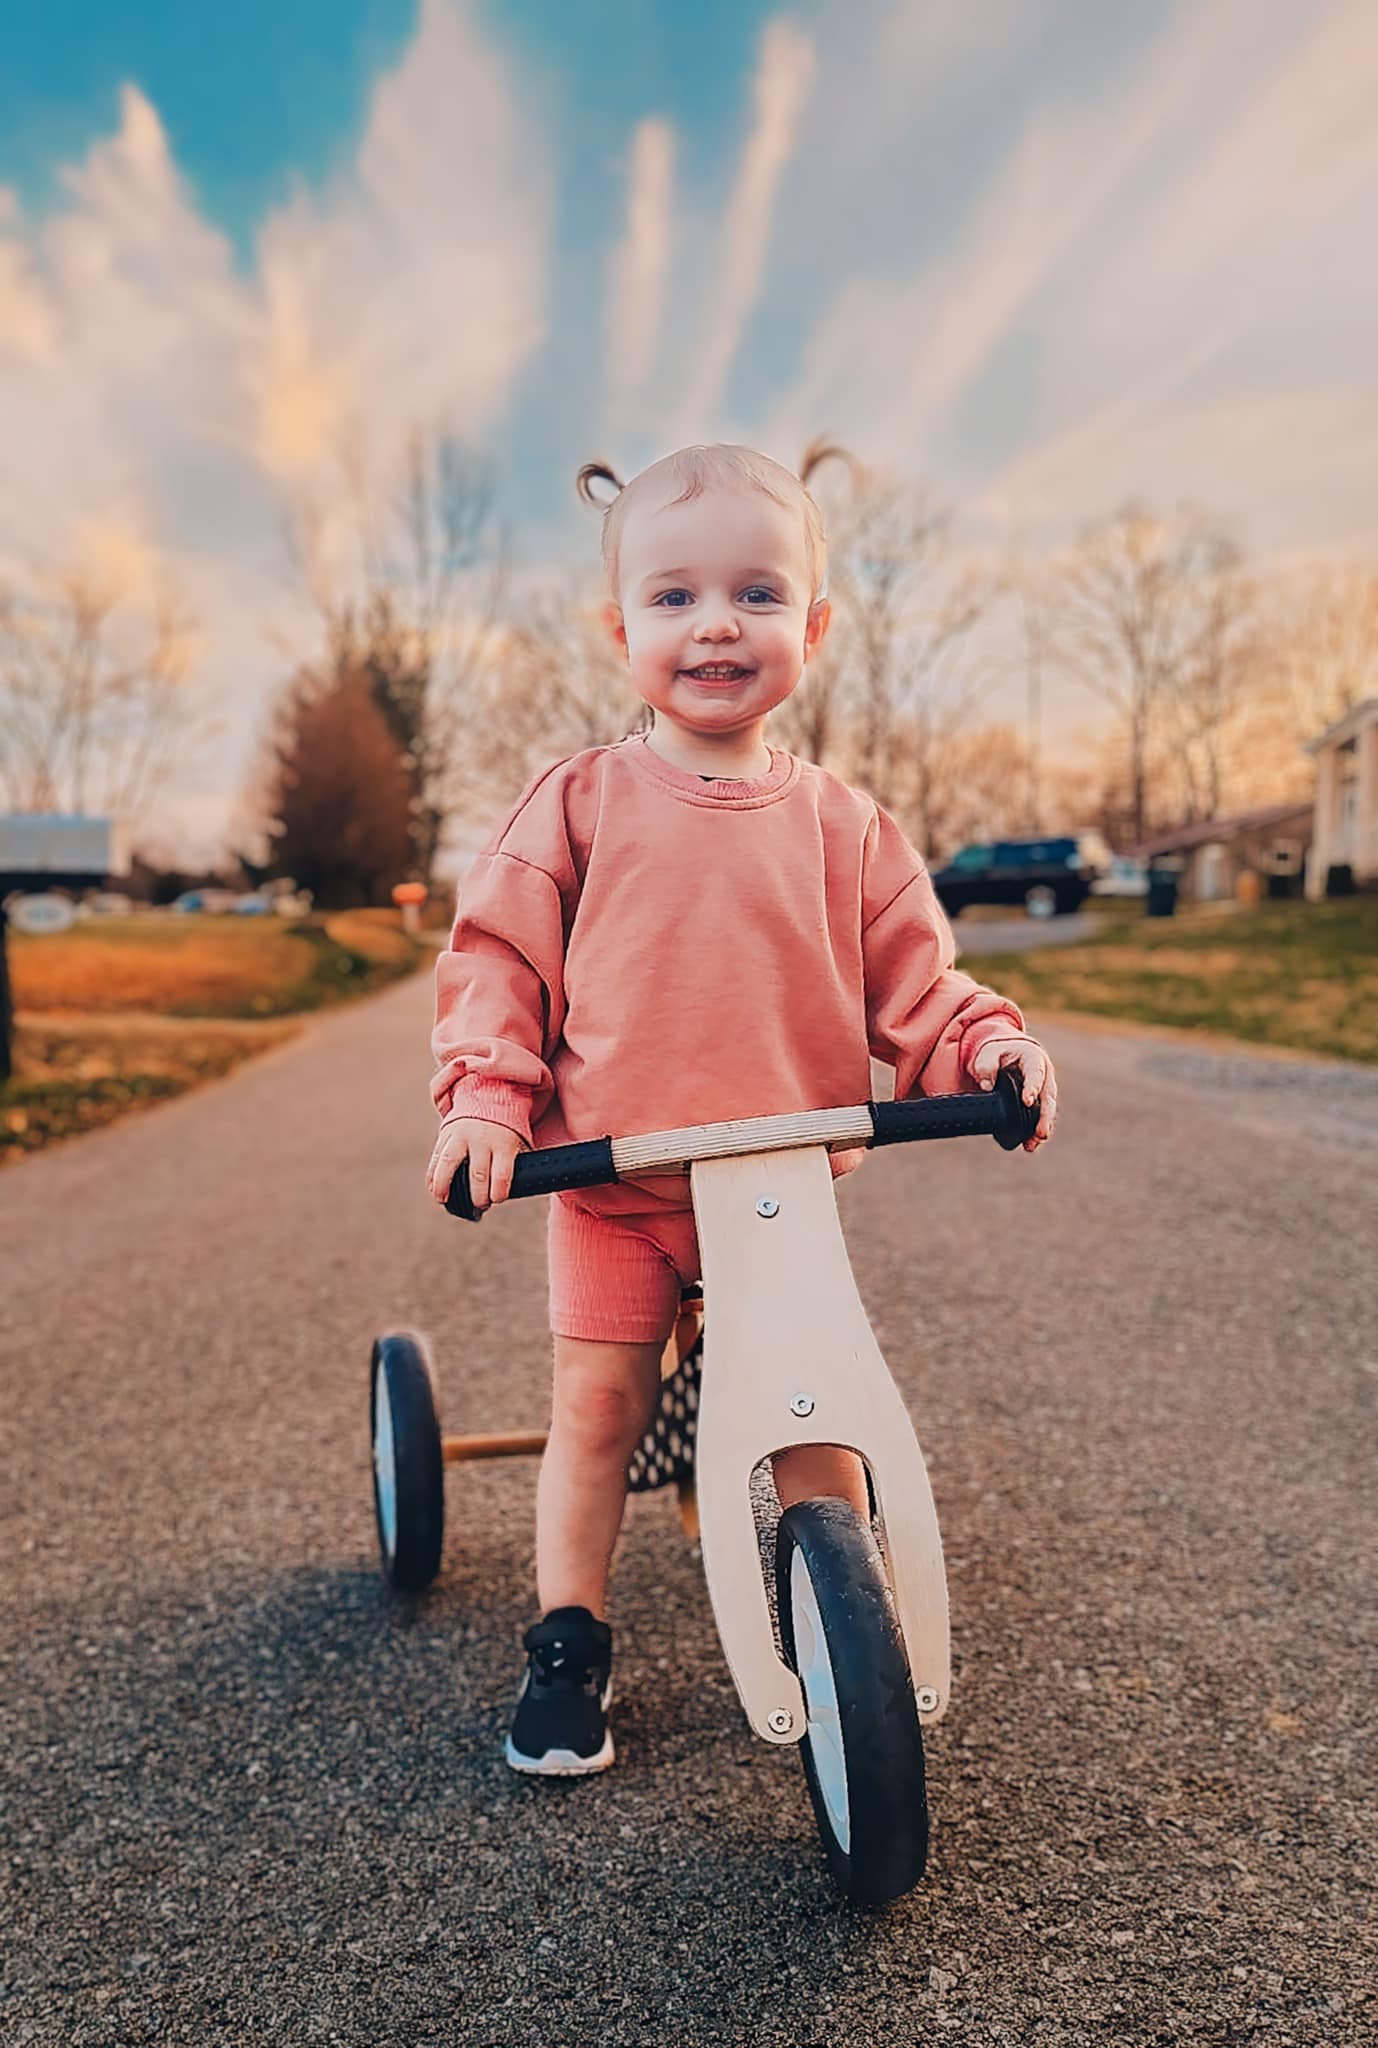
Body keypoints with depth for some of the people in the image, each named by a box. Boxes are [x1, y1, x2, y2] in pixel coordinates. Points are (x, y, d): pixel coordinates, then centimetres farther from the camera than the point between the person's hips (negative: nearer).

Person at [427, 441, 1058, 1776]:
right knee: (596, 1402, 3)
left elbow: (913, 984, 5)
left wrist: (994, 1051, -13)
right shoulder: (581, 802, -2)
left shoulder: (841, 824, 2)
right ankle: (569, 1644, 24)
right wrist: (483, 1096, -14)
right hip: (609, 1181, 0)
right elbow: (497, 951, -2)